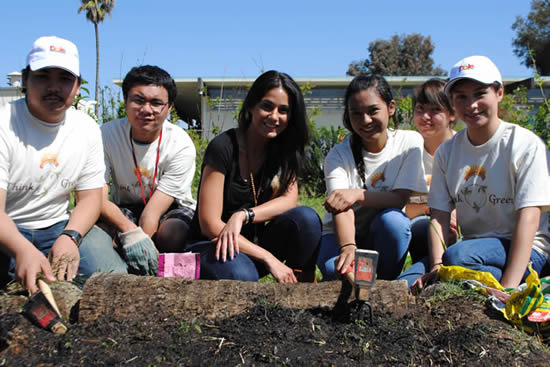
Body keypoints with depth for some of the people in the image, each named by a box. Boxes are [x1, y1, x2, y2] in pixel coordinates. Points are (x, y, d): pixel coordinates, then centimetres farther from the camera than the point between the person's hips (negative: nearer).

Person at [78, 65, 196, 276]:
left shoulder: (181, 146, -19)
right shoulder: (107, 135, -13)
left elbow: (154, 210, -22)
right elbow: (97, 198, -20)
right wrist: (130, 231, -39)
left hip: (172, 211, -1)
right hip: (122, 210, 2)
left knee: (172, 234, -36)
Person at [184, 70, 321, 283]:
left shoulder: (283, 150, 2)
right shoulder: (224, 147, -17)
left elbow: (290, 199, -11)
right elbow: (209, 224, -20)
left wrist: (242, 215, -28)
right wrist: (269, 259, -23)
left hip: (252, 244, 6)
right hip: (212, 247, -6)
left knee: (306, 218, -21)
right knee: (240, 274, -39)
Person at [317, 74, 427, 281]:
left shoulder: (409, 142, -9)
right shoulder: (338, 155, -13)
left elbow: (400, 199, -17)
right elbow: (341, 209, -29)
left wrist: (358, 194, -34)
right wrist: (348, 248, -49)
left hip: (385, 236, 2)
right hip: (343, 235, -2)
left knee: (392, 219, -33)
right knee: (336, 268, -34)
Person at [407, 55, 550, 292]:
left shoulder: (526, 145, -7)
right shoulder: (446, 152, 7)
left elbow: (528, 218, -15)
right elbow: (439, 216, 0)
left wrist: (508, 288, -26)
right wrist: (436, 267, -19)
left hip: (522, 251, -5)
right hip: (471, 246, 5)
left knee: (457, 256, -35)